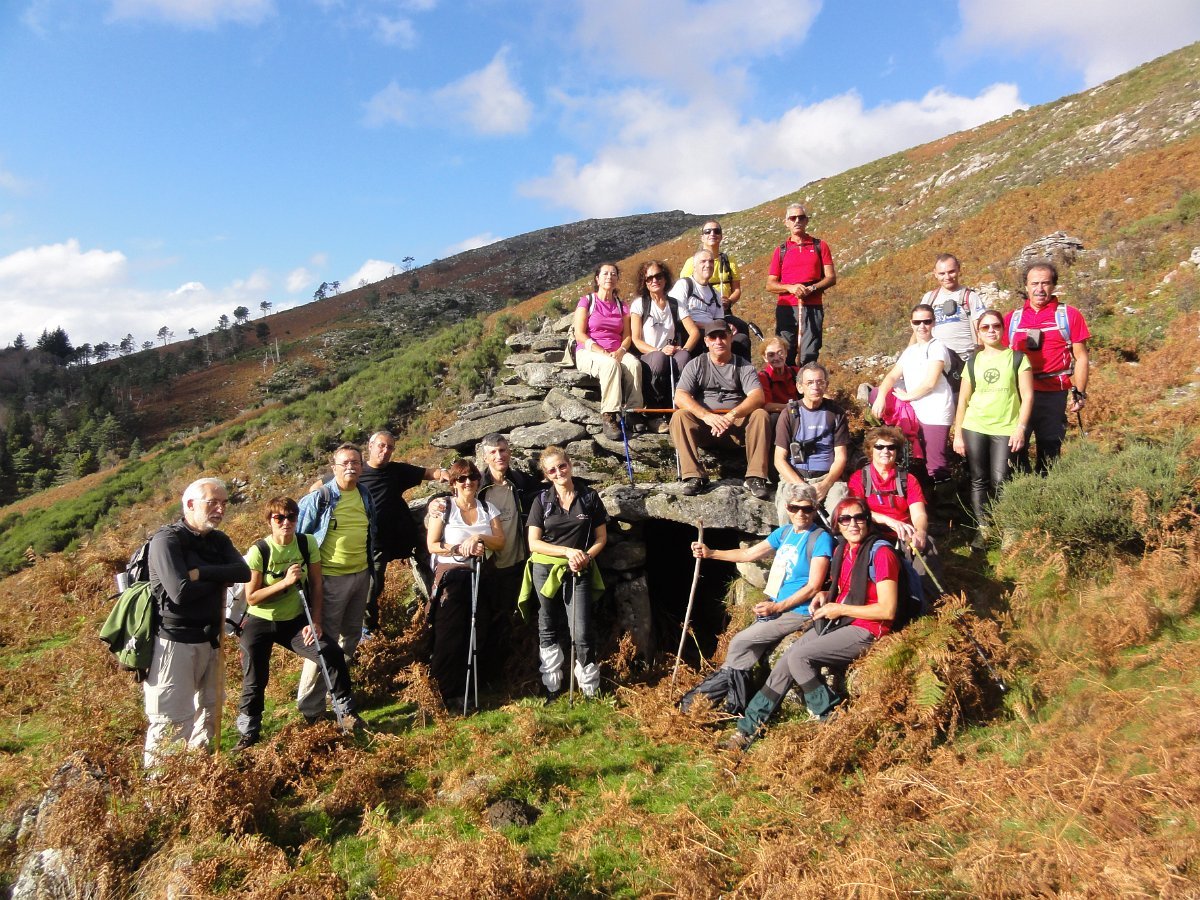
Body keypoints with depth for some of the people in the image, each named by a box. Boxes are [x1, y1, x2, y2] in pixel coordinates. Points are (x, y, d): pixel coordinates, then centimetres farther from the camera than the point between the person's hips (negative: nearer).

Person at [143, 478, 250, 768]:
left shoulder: (219, 540, 9)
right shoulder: (167, 540, -13)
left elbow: (244, 572, -8)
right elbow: (180, 591, -25)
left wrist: (200, 573, -19)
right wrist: (219, 577, -10)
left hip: (210, 639, 8)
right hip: (174, 643, -8)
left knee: (208, 711, 18)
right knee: (171, 722, -4)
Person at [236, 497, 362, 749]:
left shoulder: (308, 543, -8)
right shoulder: (258, 551, -17)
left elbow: (316, 585, -3)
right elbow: (251, 597, -16)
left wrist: (315, 622, -10)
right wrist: (285, 581, -27)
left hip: (295, 620, 2)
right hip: (260, 623, -2)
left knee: (332, 653, -15)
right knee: (255, 678, -1)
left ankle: (345, 711, 3)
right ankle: (248, 730, 24)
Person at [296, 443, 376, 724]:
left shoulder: (366, 496, 6)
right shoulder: (319, 498, -12)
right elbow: (299, 536, -7)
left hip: (361, 575, 6)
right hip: (331, 579, -6)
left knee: (351, 637, 18)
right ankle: (310, 707, 5)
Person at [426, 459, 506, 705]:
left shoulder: (488, 508, 8)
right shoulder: (444, 507, 0)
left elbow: (500, 543, 1)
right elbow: (432, 545, -4)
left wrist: (479, 538, -16)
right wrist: (460, 549, -15)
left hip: (481, 578, 3)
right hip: (451, 578, -3)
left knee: (476, 636, 4)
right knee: (449, 638, -5)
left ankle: (466, 691, 17)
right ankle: (446, 693, 4)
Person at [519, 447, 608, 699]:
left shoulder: (589, 497, 2)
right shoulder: (542, 501, 1)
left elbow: (601, 538, 5)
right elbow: (534, 543, -4)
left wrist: (585, 556, -13)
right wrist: (569, 551, -14)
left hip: (579, 573, -1)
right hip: (545, 571, 2)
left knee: (582, 633, -10)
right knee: (548, 631, 10)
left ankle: (590, 689, 5)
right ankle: (551, 688, 21)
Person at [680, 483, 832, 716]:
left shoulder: (821, 538, -12)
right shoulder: (784, 532, 11)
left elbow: (813, 587, -16)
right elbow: (749, 554, 14)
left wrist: (777, 607, -19)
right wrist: (710, 553, 5)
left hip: (796, 612, -7)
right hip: (775, 607, 7)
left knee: (739, 643, -9)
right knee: (747, 654, -1)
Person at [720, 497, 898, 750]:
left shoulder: (881, 553, -13)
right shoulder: (841, 551, 11)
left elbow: (887, 610, -18)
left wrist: (839, 608, -14)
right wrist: (825, 595, 6)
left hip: (865, 630, -7)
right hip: (838, 622, 8)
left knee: (798, 657, -23)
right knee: (784, 662, -8)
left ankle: (830, 715, -2)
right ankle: (747, 729, -4)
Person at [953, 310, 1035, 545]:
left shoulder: (1017, 358, 4)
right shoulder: (973, 362, 10)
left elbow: (1027, 396, 0)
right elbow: (963, 399, 11)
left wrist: (1021, 428, -9)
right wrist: (958, 433, 6)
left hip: (1005, 430, -2)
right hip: (974, 429, 2)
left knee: (1000, 483, -6)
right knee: (979, 480, 5)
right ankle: (982, 529, 13)